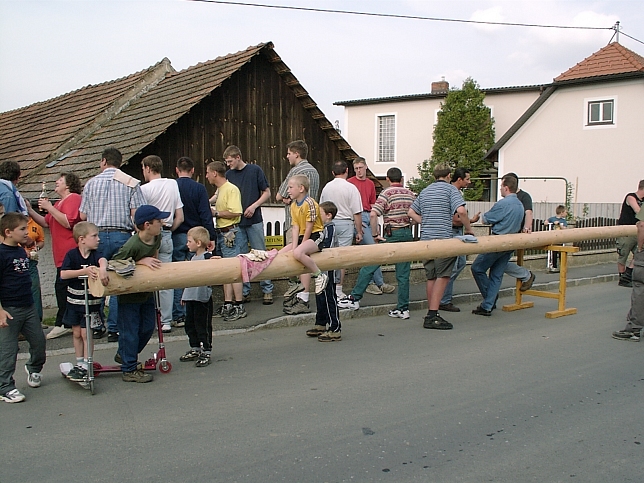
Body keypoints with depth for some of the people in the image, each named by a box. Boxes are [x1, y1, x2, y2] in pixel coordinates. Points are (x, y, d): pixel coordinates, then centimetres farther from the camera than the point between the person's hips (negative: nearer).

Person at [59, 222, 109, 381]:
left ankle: (85, 366, 7)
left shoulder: (95, 254, -6)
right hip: (74, 301, 1)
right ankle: (79, 363, 26)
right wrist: (84, 271, -29)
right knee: (77, 333, 12)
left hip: (91, 302, -1)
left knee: (86, 333, -1)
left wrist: (102, 269, -51)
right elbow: (63, 274, -18)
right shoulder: (72, 254, -8)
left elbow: (102, 260, -28)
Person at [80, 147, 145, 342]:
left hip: (97, 236, 2)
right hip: (122, 236, -1)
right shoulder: (131, 183, 1)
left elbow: (82, 215, 7)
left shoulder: (91, 183, 7)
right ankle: (114, 329, 3)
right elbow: (136, 214, -7)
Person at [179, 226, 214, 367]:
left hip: (203, 298, -9)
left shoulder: (207, 257, -12)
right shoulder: (193, 258, 15)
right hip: (191, 297, 9)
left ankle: (206, 352, 9)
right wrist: (185, 295, 24)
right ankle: (195, 349, 28)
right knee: (190, 325, 15)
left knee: (203, 326, -1)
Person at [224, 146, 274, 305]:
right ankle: (244, 292, 13)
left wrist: (254, 206, -11)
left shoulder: (255, 170, 0)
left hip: (254, 221, -3)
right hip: (236, 223, 3)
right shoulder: (228, 175, 9)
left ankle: (267, 290, 10)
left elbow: (267, 193, 2)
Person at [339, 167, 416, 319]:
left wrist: (375, 235, -10)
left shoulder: (387, 193, -5)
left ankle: (355, 298, 5)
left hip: (392, 234, -5)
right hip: (408, 234, 5)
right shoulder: (410, 194, 11)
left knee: (369, 266, 2)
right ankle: (403, 308, 7)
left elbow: (373, 214, -17)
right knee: (403, 274, 7)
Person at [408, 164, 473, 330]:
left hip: (426, 238, 7)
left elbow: (411, 212, 20)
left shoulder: (425, 191, 19)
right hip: (443, 238, -7)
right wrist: (468, 229, -3)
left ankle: (431, 315, 16)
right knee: (442, 276, -6)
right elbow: (461, 211, -14)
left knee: (431, 277, 11)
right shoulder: (451, 189, -1)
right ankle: (432, 315, -11)